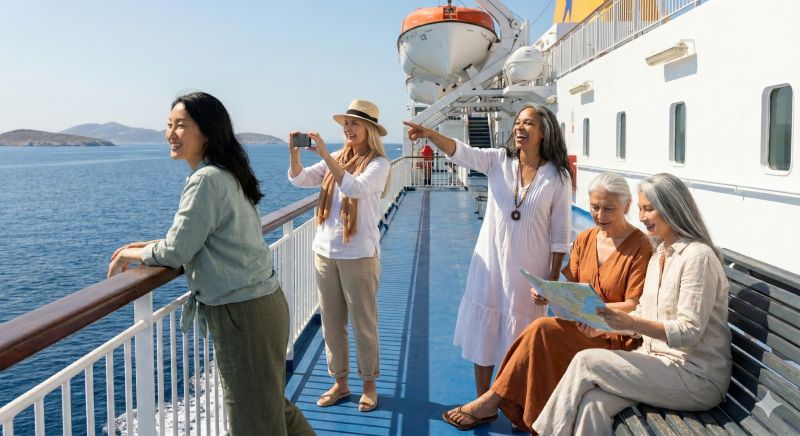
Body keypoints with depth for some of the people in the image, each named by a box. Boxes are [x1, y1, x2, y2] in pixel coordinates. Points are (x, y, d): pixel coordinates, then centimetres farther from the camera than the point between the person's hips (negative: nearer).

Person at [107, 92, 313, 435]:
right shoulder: (227, 174, 10)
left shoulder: (206, 179, -19)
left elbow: (177, 252, -16)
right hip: (262, 301, 10)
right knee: (268, 403, 24)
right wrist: (148, 246, 13)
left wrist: (131, 254, 1)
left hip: (241, 313, -10)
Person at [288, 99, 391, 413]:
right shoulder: (336, 159, 9)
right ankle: (340, 383, 26)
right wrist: (295, 152, -15)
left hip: (359, 254, -6)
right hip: (325, 251, 6)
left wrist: (325, 155, -29)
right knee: (331, 322, 12)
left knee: (363, 323, 6)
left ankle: (369, 384, 22)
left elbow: (356, 188, -27)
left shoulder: (378, 163, -8)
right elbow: (299, 179, 3)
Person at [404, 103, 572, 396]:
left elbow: (560, 232, -4)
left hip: (528, 270, -2)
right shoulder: (498, 161, -2)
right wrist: (430, 134, -36)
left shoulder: (557, 176, -6)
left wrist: (553, 278, -5)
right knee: (483, 331, 11)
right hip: (490, 264, 2)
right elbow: (461, 153, -18)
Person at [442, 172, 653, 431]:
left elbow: (635, 307, -13)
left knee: (542, 329, -26)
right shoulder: (585, 239, 11)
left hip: (618, 336, -6)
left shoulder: (640, 246, -8)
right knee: (541, 332, -26)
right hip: (582, 327, 6)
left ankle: (490, 401, -14)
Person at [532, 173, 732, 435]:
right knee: (592, 403, -19)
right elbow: (643, 315, 13)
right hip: (660, 362, 7)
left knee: (586, 361, -18)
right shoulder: (660, 254, 14)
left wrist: (630, 322, -29)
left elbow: (689, 332, -19)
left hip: (697, 377, -7)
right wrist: (601, 320, -4)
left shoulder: (698, 256, -14)